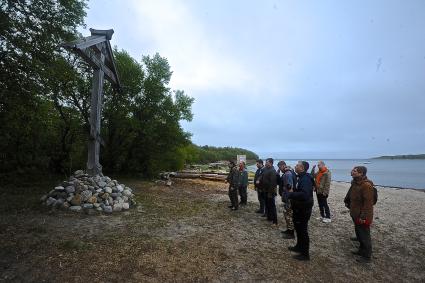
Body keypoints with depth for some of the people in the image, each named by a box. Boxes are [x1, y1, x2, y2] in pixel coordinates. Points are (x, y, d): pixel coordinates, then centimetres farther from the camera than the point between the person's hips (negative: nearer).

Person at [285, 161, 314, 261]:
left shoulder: (306, 179, -24)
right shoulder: (301, 178, 10)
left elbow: (304, 195, -36)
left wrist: (290, 194, -28)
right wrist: (292, 192, 6)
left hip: (303, 210, -10)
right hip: (298, 209, 10)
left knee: (302, 231, 2)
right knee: (298, 228, 23)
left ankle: (305, 254, 17)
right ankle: (299, 247, 40)